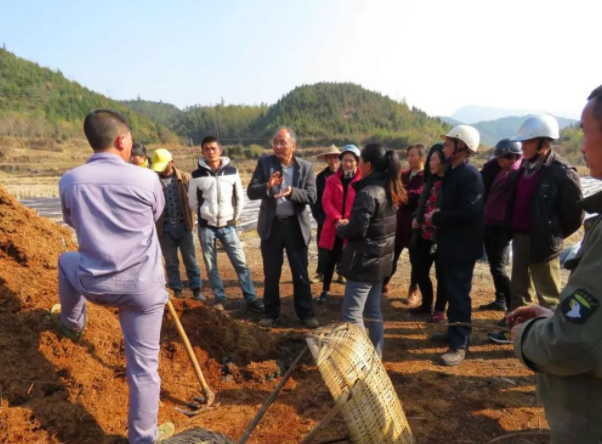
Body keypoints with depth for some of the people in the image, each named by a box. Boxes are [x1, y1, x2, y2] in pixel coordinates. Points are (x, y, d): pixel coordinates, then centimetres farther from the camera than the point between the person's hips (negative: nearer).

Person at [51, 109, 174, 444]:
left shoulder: (69, 181, -4)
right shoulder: (146, 179, -11)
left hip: (94, 284, 3)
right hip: (143, 285, -2)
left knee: (67, 261, 37)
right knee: (143, 366, 10)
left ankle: (71, 323, 56)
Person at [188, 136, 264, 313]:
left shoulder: (232, 171, -2)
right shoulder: (197, 175, -4)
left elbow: (240, 198, 4)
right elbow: (192, 201, 5)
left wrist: (234, 219, 5)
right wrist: (206, 216, 6)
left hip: (228, 226, 0)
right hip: (206, 227, 0)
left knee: (241, 263, -1)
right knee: (211, 267, 8)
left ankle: (251, 299, 6)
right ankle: (220, 298, 22)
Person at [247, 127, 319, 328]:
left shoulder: (306, 167, -2)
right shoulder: (264, 162, -2)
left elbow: (311, 197, -10)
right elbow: (251, 192, -7)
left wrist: (291, 191, -28)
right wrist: (267, 186, -27)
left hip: (296, 226, -1)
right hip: (271, 225, 1)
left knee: (301, 273, 8)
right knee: (271, 273, 12)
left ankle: (306, 313, 22)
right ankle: (271, 313, 28)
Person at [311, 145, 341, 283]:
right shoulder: (321, 176, 3)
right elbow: (316, 198, 4)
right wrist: (318, 216, -3)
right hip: (324, 219, 2)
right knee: (323, 247, 7)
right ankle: (321, 273, 19)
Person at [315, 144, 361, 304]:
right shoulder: (332, 180, 7)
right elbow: (326, 201, -3)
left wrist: (349, 221, -20)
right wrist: (337, 218, -18)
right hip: (333, 227, 3)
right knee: (330, 260, 12)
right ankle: (325, 291, 26)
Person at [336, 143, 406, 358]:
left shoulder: (367, 193, -21)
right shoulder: (389, 189, 8)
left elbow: (356, 229, -23)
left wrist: (341, 227, -2)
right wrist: (348, 224, 10)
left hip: (364, 261, -9)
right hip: (380, 259, 9)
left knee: (352, 313, 1)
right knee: (373, 311, 18)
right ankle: (376, 354, 28)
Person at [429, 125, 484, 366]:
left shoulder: (470, 175, -17)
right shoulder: (452, 172, 12)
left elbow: (468, 211, -27)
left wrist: (436, 218, -17)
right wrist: (437, 213, -2)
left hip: (462, 246, -10)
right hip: (449, 243, 10)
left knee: (458, 293, -3)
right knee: (450, 290, 18)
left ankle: (459, 344, 6)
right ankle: (455, 332, 32)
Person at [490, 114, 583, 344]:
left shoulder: (562, 172, -15)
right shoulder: (526, 167, 8)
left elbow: (575, 213, -11)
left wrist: (554, 235, -2)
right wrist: (512, 230, 14)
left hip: (542, 242, -8)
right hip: (520, 237, 8)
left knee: (547, 296, 5)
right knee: (519, 289, 19)